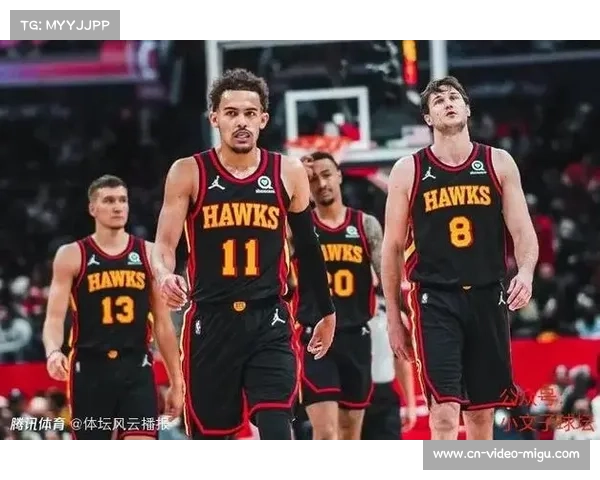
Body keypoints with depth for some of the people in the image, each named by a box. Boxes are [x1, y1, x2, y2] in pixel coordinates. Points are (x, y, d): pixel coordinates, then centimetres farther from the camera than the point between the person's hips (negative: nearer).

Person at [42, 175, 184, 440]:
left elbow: (163, 323, 11)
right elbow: (55, 317, -4)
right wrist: (53, 352, -27)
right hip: (90, 369, -1)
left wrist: (176, 382, 10)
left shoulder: (149, 254, 7)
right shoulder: (71, 256, 1)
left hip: (137, 369, 1)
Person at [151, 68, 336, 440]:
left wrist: (327, 311, 22)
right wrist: (166, 275, -26)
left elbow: (308, 246, 16)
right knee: (208, 435, 7)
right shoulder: (189, 173, -1)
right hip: (210, 321, 0)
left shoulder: (288, 173, 4)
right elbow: (165, 245, -3)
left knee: (276, 433, -15)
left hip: (269, 323, 0)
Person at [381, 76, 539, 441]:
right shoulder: (408, 171, 3)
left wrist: (526, 272, -19)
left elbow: (523, 231, 3)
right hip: (435, 301, -2)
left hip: (488, 298, 2)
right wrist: (393, 317, 6)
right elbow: (393, 247, 8)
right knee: (445, 411, -14)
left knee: (482, 411, 10)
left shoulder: (498, 164, 6)